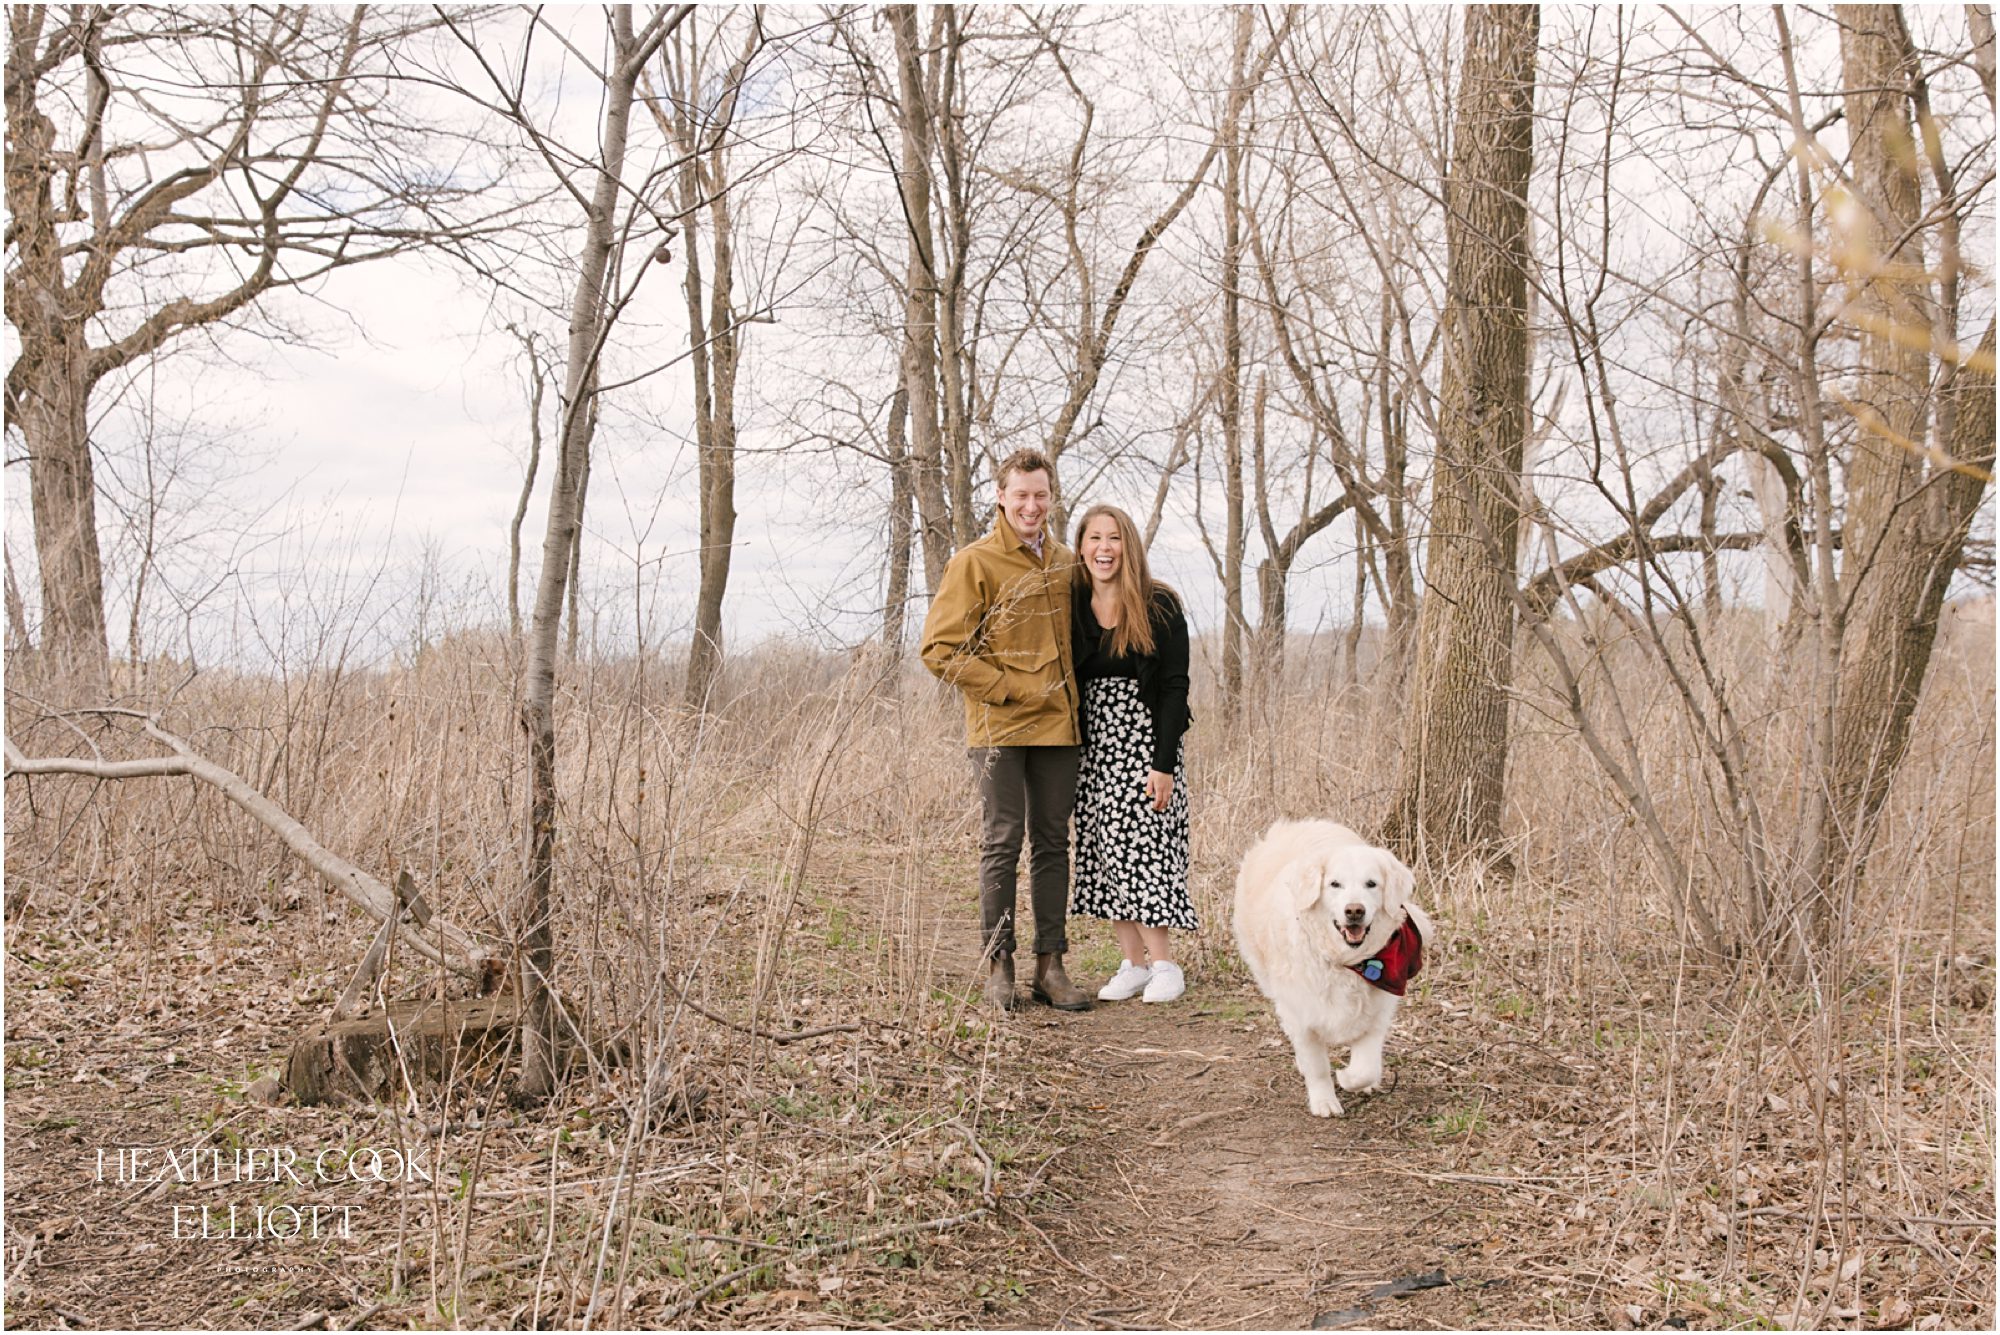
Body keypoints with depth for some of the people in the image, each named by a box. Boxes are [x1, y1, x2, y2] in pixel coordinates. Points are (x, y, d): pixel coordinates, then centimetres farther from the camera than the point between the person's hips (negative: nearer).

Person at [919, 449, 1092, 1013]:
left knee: (1053, 844, 8)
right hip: (1000, 728, -5)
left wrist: (1071, 694, 10)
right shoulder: (975, 562, -4)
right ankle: (998, 966, 8)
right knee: (1002, 843, -2)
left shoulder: (1066, 563, 13)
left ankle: (1050, 965, 15)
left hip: (1059, 725, 5)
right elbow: (940, 649, -8)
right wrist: (1009, 687, -12)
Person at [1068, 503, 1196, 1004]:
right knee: (1104, 854, 4)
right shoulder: (1073, 606, 6)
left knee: (1140, 850, -8)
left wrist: (1164, 763, -15)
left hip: (1144, 746, -4)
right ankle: (1134, 964, 13)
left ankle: (1163, 964, 4)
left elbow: (1174, 687, -8)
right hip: (1093, 750, 4)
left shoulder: (1158, 606, -6)